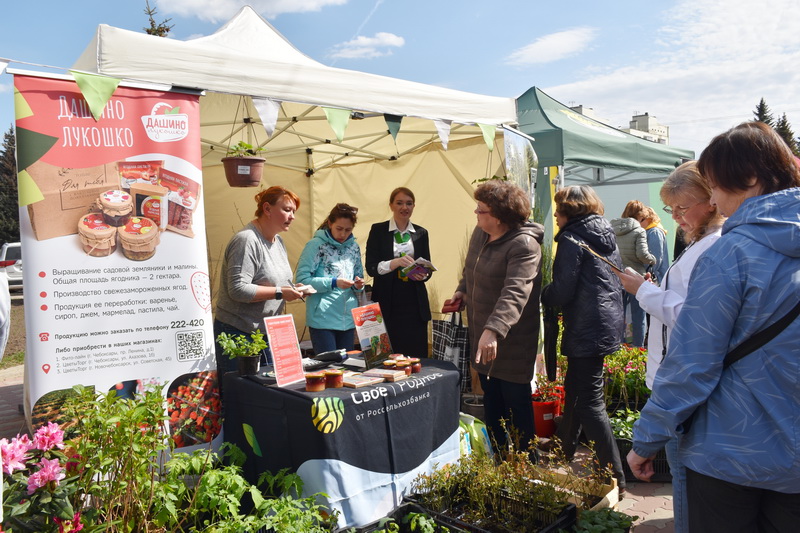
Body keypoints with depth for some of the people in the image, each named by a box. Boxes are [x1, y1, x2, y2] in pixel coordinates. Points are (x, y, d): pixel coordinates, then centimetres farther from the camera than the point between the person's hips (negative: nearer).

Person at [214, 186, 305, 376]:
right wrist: (280, 293, -22)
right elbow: (238, 290, -25)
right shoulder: (246, 240, -18)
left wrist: (292, 290, 3)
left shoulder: (278, 240, 12)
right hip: (238, 333, -9)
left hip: (266, 332, 9)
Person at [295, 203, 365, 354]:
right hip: (323, 318, -5)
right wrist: (333, 283, -19)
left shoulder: (354, 246, 12)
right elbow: (302, 279, -12)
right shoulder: (316, 245, -6)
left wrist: (358, 284, -2)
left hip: (348, 318, 5)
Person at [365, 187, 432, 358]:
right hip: (387, 303, -2)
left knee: (416, 355, 1)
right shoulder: (378, 230, 2)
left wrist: (423, 275, -10)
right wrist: (395, 263, -21)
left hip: (414, 303, 2)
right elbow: (370, 267, -5)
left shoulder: (421, 233, 11)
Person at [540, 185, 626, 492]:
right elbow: (619, 280, 19)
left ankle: (615, 476, 1)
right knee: (574, 388, 22)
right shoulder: (607, 235, 13)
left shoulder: (572, 239, -12)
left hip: (587, 329, -10)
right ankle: (564, 448, 39)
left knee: (589, 401, -4)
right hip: (611, 322, 10)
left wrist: (541, 296, 2)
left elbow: (561, 291, -17)